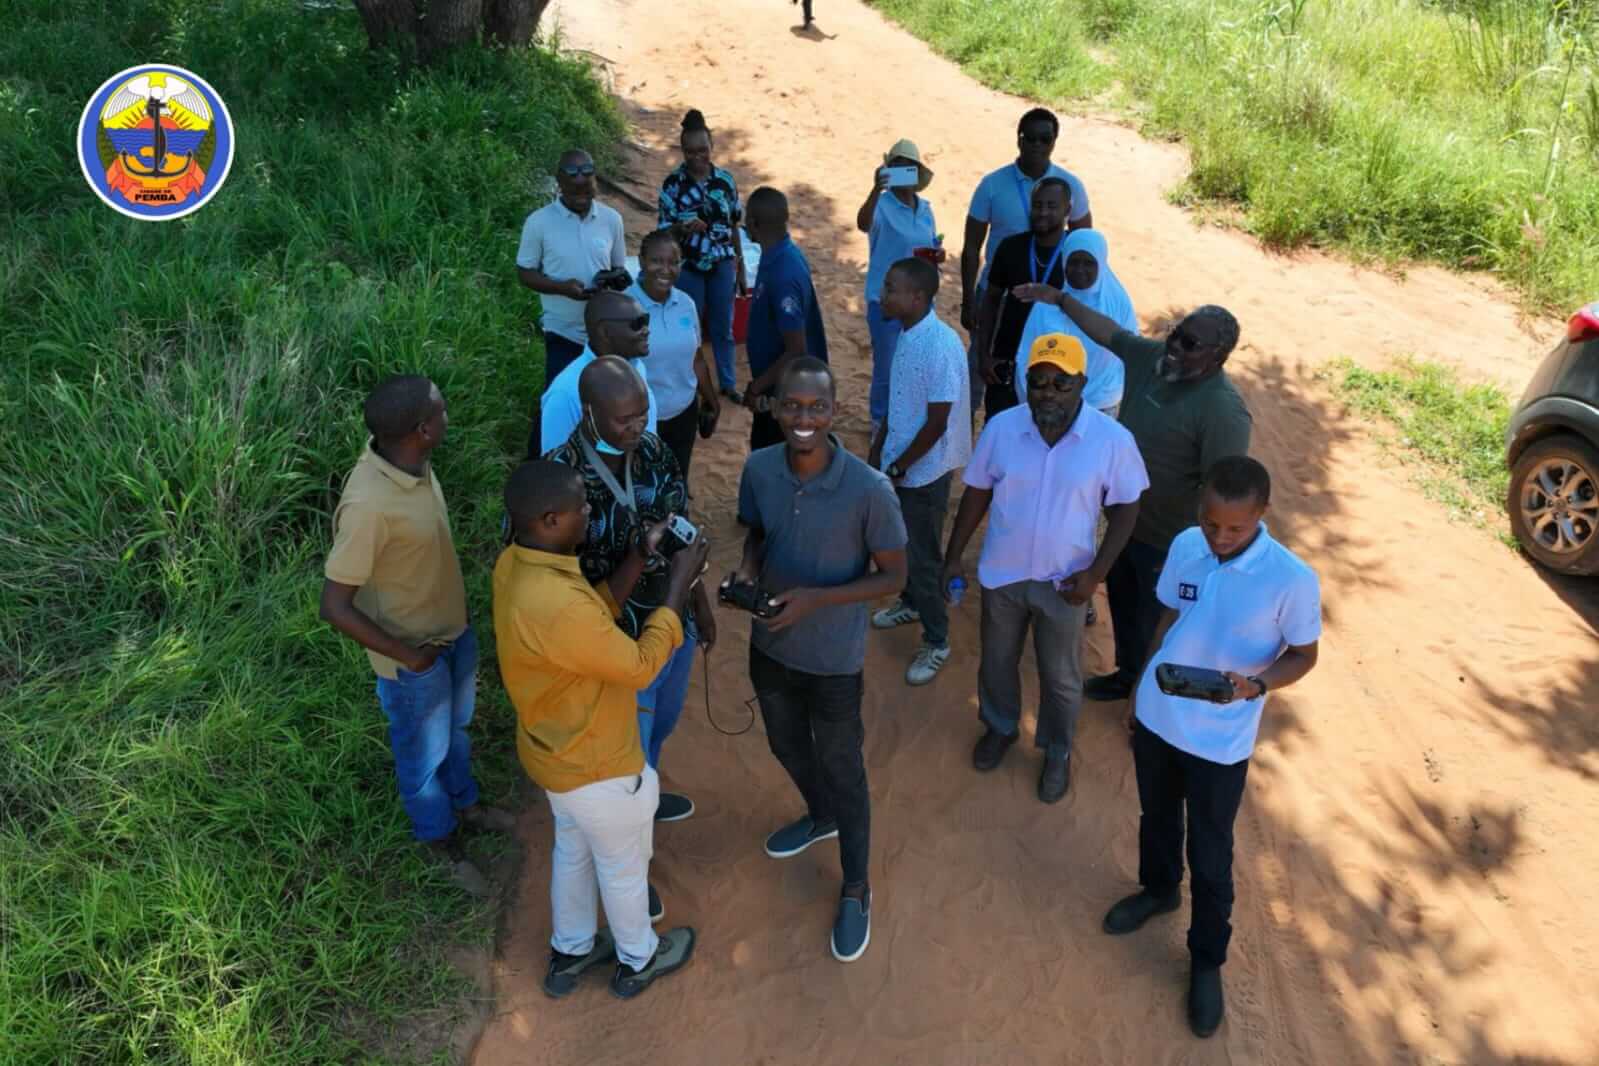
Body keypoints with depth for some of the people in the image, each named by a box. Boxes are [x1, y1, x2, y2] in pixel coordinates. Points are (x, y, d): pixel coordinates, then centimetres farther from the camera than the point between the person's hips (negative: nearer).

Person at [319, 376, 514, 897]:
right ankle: (443, 841, 45)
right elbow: (335, 607, -30)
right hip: (415, 654, -7)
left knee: (457, 728, 31)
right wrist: (409, 656, -20)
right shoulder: (369, 505, -37)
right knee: (424, 752, 20)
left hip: (454, 628, 7)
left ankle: (464, 801, 57)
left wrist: (456, 621, 15)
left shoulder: (413, 462, -11)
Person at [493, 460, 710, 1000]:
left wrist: (637, 563, -5)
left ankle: (570, 953, 54)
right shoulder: (557, 607, -40)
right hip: (595, 766, -8)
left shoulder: (515, 564, -11)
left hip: (556, 750, 8)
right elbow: (639, 665, -26)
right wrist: (679, 586, -18)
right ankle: (638, 960, 47)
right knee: (624, 867, 20)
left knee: (573, 850, 31)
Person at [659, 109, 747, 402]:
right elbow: (664, 230, -9)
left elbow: (734, 227, 6)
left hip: (722, 264, 3)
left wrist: (741, 268, 8)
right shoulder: (673, 184, -10)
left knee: (723, 326, 14)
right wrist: (683, 228, -33)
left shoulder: (725, 180, -2)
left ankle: (727, 383, 30)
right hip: (688, 267, -2)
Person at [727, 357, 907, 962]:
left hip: (833, 661, -5)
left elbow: (893, 577, -15)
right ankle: (820, 817, 61)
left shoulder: (869, 491, -27)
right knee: (786, 747, 28)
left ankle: (856, 892, 39)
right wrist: (746, 570, -16)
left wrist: (816, 599, -27)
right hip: (769, 647, 5)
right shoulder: (758, 469, -13)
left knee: (843, 772, 14)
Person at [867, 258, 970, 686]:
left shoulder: (941, 346, -27)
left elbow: (937, 423, -23)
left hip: (925, 470, -8)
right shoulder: (906, 334, 0)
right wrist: (879, 448, 13)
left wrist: (898, 467, -15)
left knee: (923, 556, 4)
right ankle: (911, 603, 48)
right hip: (899, 463, 8)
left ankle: (936, 642, 20)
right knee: (901, 543, 24)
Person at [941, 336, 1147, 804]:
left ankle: (1058, 751, 44)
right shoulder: (1001, 428, -13)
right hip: (1001, 574, 2)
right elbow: (977, 493, -1)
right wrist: (953, 556, 2)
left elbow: (1125, 508, -7)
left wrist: (1095, 572, -14)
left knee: (1061, 677, 18)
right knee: (997, 661, 23)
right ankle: (1000, 727, 52)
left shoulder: (1113, 439, -18)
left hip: (1063, 582, -2)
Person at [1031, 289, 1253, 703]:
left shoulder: (1223, 412, -30)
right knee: (1122, 602, 27)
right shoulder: (1151, 356, -8)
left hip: (1168, 541, -8)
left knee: (1159, 625, 13)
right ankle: (1128, 675, 52)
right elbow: (1107, 330, 10)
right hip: (1123, 518, 8)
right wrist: (1060, 299, 10)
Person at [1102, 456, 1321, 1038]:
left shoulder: (1292, 580, -23)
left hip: (1220, 743, -4)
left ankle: (1207, 960, 36)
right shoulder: (1185, 546, -11)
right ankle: (1158, 890, 56)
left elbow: (1303, 655, -9)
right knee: (1156, 817, 27)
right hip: (1157, 718, 4)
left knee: (1210, 858, 12)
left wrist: (1257, 685, -29)